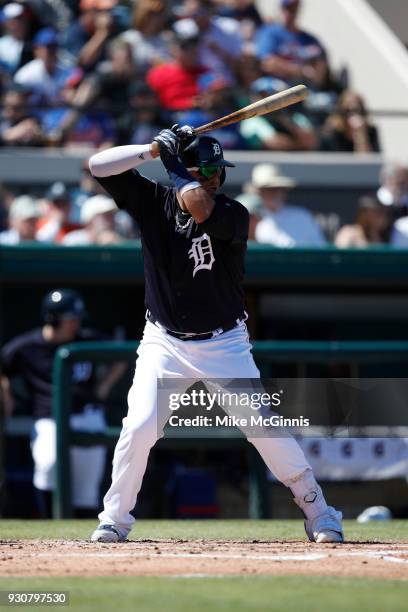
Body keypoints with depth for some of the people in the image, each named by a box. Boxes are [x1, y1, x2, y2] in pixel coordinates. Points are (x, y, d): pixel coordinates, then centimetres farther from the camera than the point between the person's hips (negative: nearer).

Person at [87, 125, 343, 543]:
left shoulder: (233, 214, -12)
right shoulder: (153, 202, -3)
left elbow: (200, 207, -34)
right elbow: (98, 166, -8)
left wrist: (173, 162, -20)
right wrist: (154, 149, -15)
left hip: (225, 346, -1)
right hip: (164, 344, 1)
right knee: (138, 428, -13)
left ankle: (319, 513, 6)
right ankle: (114, 520, 3)